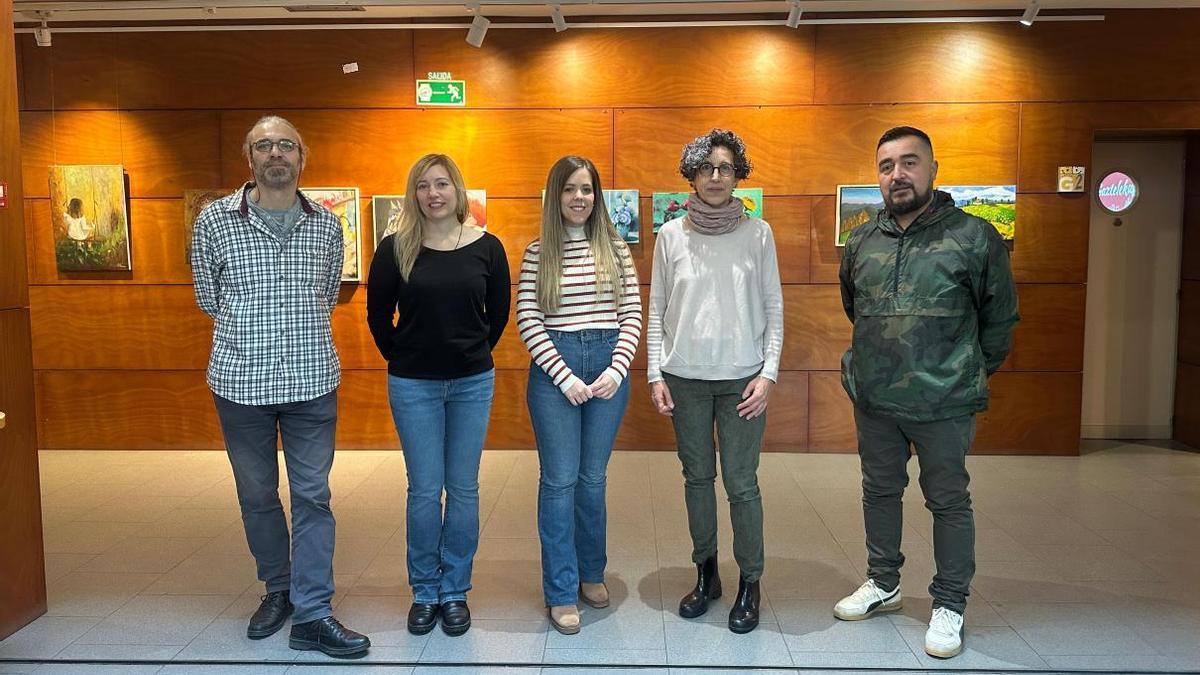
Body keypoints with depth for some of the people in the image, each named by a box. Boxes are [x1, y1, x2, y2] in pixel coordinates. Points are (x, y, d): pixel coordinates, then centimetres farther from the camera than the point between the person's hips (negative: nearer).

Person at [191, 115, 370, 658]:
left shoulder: (327, 226, 5)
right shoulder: (215, 221, 0)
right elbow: (209, 300, 8)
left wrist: (285, 325, 10)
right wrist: (256, 332, 10)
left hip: (312, 381, 0)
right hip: (241, 382, 0)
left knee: (312, 496, 1)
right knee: (257, 495, 12)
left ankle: (311, 614, 9)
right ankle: (278, 589, 32)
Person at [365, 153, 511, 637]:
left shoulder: (486, 247, -1)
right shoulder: (396, 249, -4)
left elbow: (499, 312, 8)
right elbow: (378, 315, 3)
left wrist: (474, 354, 9)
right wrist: (402, 359, 7)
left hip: (473, 383, 1)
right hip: (413, 386, -1)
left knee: (463, 488, 7)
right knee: (424, 490, 4)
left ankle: (455, 592, 21)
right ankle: (425, 592, 21)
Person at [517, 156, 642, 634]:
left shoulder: (615, 248, 6)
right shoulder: (538, 253, 0)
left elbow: (632, 314, 3)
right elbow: (527, 321, -5)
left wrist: (617, 369, -9)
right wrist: (565, 377, -12)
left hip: (608, 366, 2)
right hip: (554, 366, -2)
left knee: (593, 478, 12)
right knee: (560, 480, 1)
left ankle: (591, 572, 31)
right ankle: (561, 592, 12)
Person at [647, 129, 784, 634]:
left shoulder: (757, 233, 1)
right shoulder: (671, 235, 3)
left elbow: (773, 308, 2)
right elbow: (657, 310, 6)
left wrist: (768, 373, -5)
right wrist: (656, 374, 1)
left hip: (742, 378, -2)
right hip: (685, 378, 2)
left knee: (741, 483, 1)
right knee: (697, 478, 11)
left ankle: (749, 584, 18)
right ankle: (706, 575, 27)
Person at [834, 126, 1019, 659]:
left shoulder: (974, 237, -8)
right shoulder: (861, 241, 4)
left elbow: (1000, 317, 1)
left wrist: (968, 373, 8)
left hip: (944, 404, -4)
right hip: (873, 398, 5)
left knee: (949, 502, 7)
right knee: (880, 492, 17)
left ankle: (949, 606, 23)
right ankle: (883, 584, 35)